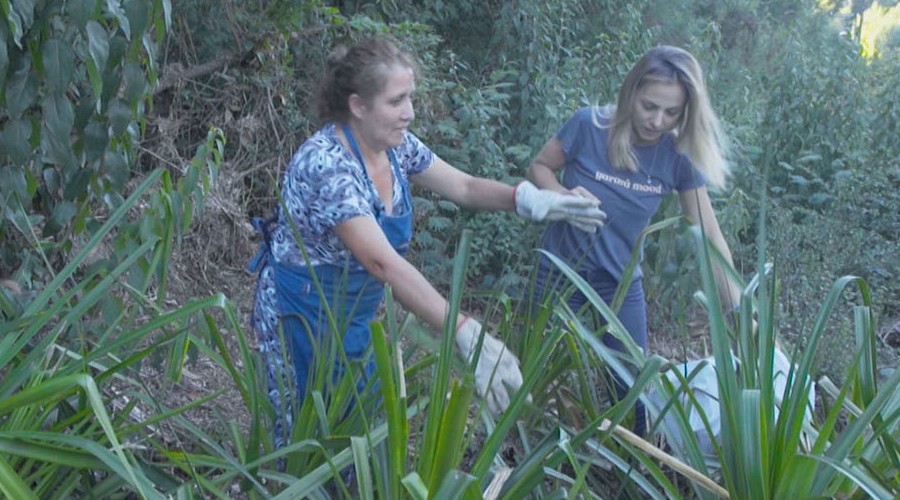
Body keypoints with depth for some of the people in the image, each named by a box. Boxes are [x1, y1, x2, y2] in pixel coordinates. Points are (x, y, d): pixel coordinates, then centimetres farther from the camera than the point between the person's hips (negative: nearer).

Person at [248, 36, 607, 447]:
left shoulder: (397, 146, -7)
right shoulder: (325, 163, -31)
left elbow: (463, 187, 2)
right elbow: (385, 264, -39)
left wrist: (527, 199, -20)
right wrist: (467, 336, -44)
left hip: (355, 309, 7)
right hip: (302, 310, -7)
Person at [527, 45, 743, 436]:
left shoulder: (679, 157, -12)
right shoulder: (589, 126, -19)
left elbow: (709, 235, -8)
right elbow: (539, 168, -4)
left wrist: (739, 312, -11)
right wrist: (564, 194, -26)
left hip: (621, 283, 2)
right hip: (560, 271, -2)